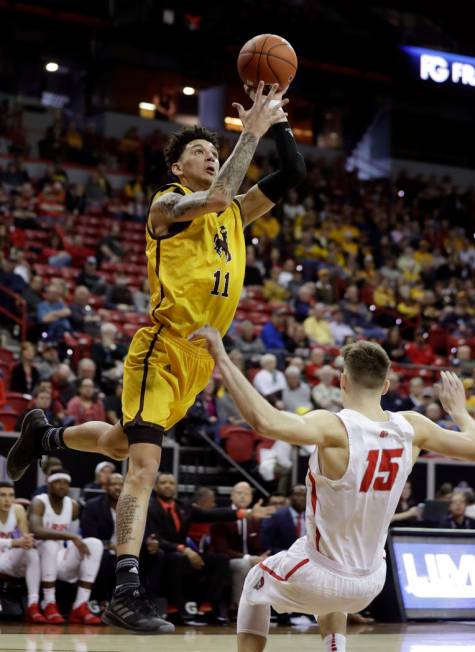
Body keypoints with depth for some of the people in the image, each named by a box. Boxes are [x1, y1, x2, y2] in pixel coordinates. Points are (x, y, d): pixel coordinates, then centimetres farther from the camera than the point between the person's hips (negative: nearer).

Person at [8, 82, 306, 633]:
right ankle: (125, 592, -18)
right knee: (144, 464, -16)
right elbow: (214, 197, -27)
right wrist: (251, 132, -20)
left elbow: (293, 174, 13)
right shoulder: (168, 203, -6)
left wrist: (276, 123, 1)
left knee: (122, 444, 22)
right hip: (163, 349, -8)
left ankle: (44, 436, 50)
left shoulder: (236, 212, 15)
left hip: (201, 357, 8)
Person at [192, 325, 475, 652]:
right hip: (371, 583, 5)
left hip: (320, 575, -5)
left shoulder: (334, 427, -26)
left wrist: (223, 360, -37)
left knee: (255, 584, 29)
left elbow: (265, 421, -43)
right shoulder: (411, 428, -11)